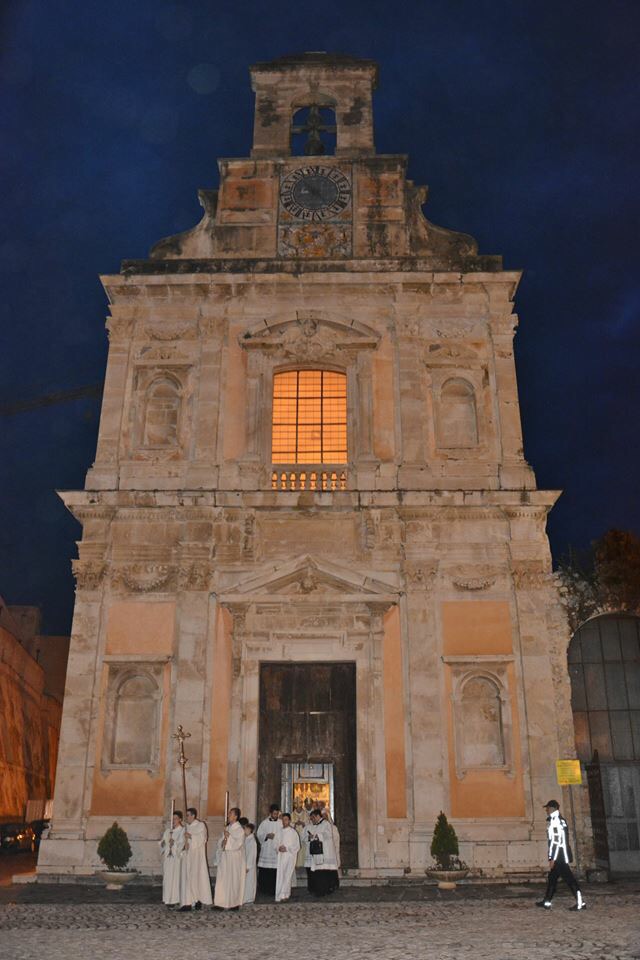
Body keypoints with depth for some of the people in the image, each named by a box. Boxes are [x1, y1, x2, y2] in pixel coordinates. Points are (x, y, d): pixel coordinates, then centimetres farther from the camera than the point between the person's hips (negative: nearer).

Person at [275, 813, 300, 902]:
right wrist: (278, 848, -5)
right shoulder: (280, 831, 8)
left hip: (290, 855, -4)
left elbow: (297, 846, -3)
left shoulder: (293, 832, -3)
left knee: (287, 876, -6)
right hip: (281, 856, 4)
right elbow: (277, 842, 16)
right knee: (280, 876, -1)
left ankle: (284, 895, -2)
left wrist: (287, 848, -13)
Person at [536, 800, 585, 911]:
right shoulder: (561, 820, 14)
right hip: (562, 856, 10)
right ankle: (546, 902, 22)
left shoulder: (554, 821, -16)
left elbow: (556, 841, -21)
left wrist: (552, 858, -19)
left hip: (559, 856, -10)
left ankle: (580, 902, -4)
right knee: (552, 878, 15)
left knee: (569, 879, -6)